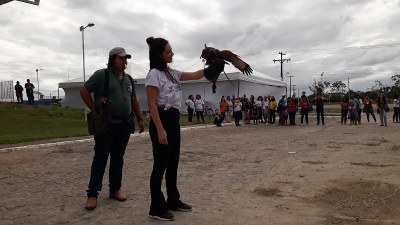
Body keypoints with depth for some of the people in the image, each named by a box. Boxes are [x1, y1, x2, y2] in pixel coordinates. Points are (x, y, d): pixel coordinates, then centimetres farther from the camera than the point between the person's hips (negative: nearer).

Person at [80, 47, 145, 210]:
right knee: (100, 158, -2)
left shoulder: (128, 79, 15)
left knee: (118, 158, 10)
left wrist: (139, 119, 15)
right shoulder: (101, 75, -4)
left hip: (124, 125, 6)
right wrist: (95, 111, -10)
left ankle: (115, 189, 20)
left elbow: (134, 100, 20)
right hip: (106, 124, -5)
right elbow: (84, 91, -6)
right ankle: (92, 193, 6)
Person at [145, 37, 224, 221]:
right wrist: (160, 130, -23)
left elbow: (195, 75, 16)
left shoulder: (172, 73, 13)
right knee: (161, 165, -2)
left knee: (173, 164, 15)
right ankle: (156, 208, 11)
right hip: (161, 121, -9)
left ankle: (173, 201, 29)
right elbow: (151, 104, -18)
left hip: (174, 120, 9)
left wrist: (214, 65, 5)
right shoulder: (154, 74, -12)